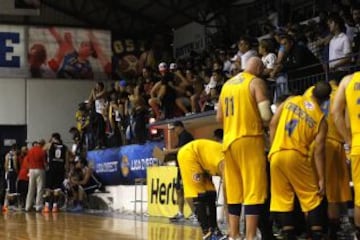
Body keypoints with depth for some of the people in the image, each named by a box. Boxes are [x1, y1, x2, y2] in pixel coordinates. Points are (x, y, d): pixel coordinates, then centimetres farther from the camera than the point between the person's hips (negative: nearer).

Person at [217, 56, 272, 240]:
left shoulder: (227, 84, 16)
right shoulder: (256, 82, -4)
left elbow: (219, 117, 17)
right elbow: (266, 115, -13)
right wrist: (260, 124, 7)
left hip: (229, 140, 7)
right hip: (249, 139, -7)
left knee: (234, 191, 12)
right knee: (254, 190, -5)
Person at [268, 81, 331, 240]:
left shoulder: (291, 100, 8)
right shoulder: (321, 120, 1)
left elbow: (273, 123, 4)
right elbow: (319, 151, -3)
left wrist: (273, 147, 13)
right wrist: (321, 179, 0)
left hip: (276, 155, 3)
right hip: (297, 156, -3)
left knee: (282, 199, 10)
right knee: (312, 199, 9)